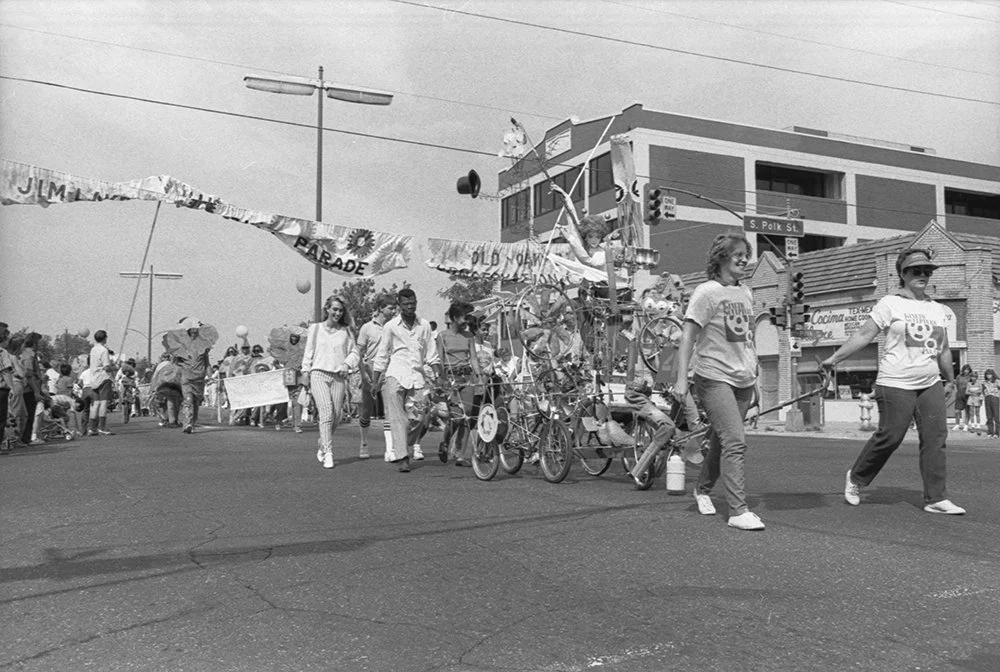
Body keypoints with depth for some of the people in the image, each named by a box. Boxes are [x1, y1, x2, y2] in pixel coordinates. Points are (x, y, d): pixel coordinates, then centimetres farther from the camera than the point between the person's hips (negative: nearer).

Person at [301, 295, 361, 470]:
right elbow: (308, 352, 13)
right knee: (326, 411, -17)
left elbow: (355, 352, 12)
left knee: (336, 415, 1)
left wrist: (347, 364, -7)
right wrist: (305, 371, 5)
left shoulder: (346, 331, 12)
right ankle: (328, 453, -16)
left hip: (339, 376, 2)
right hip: (319, 373, -2)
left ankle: (322, 446, 26)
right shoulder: (315, 328, 11)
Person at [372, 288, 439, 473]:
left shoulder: (424, 326, 11)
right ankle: (401, 457, -9)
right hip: (395, 375, -2)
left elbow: (431, 354, 14)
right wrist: (376, 381, 8)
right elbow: (382, 355, 9)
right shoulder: (391, 326, 5)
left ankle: (404, 449, 20)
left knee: (418, 417, -1)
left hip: (418, 376, 3)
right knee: (397, 418, -8)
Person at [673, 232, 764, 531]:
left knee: (721, 441, 13)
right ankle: (738, 511, -10)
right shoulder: (706, 292, -7)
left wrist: (754, 375, 20)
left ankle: (703, 489, 34)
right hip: (714, 378, -7)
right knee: (735, 442, -14)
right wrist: (681, 379, -17)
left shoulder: (745, 293, 14)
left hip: (743, 380, 7)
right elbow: (688, 336, -11)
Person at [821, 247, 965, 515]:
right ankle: (855, 478, 17)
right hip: (895, 385, -6)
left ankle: (935, 498, 4)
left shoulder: (938, 309, 14)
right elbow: (864, 335, -7)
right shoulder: (889, 304, -4)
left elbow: (944, 350, 23)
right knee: (889, 437, -5)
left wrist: (950, 380, 29)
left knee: (936, 438, -2)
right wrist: (835, 357, -13)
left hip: (930, 385, 6)